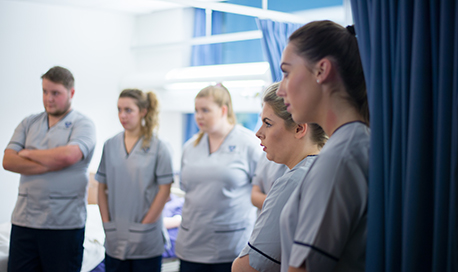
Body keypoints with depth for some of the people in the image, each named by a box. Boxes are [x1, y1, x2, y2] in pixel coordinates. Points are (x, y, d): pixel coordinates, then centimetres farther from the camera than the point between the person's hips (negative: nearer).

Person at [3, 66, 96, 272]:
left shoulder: (83, 125, -1)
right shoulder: (29, 123, 14)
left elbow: (67, 156, -20)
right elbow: (8, 161, 2)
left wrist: (28, 153, -3)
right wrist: (50, 165, -11)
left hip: (64, 224, -4)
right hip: (24, 221, 4)